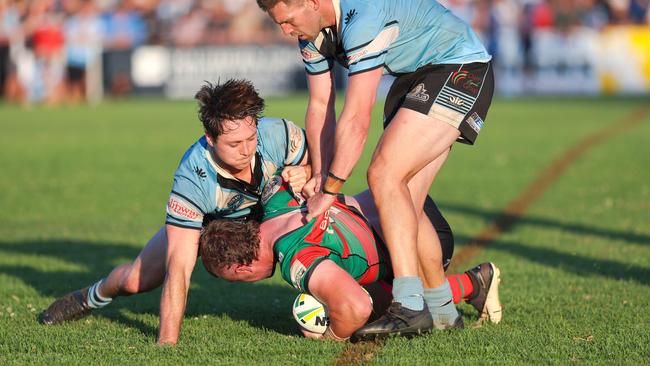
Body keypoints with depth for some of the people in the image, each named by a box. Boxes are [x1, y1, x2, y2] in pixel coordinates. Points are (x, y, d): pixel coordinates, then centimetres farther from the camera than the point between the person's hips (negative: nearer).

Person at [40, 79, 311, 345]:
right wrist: (167, 342, -48)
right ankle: (93, 297, 42)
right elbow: (178, 267, -43)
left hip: (270, 213, 1)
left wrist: (304, 174, -39)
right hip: (205, 221, -1)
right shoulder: (191, 178, -43)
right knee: (135, 280, 4)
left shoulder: (276, 134, -38)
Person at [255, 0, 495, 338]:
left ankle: (409, 307, -25)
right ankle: (441, 311, 15)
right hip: (414, 78, 9)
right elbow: (320, 107, 5)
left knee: (385, 175, -21)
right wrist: (319, 175, -5)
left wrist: (329, 190, -25)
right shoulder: (312, 30, -1)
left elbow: (355, 119, -31)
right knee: (402, 202, 3)